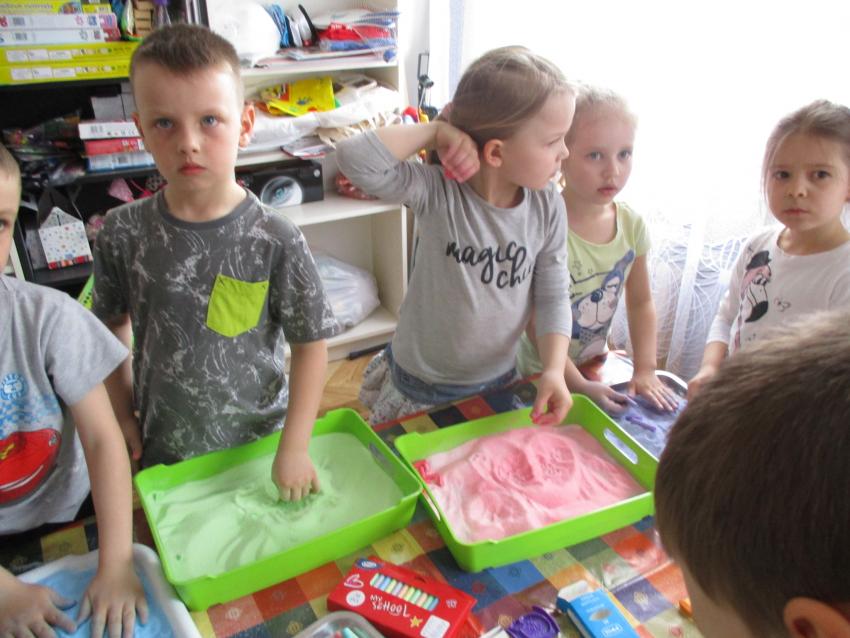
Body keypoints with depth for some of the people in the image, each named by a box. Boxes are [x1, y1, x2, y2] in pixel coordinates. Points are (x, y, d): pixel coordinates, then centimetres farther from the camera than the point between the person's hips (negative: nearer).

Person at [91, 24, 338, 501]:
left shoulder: (277, 240, -19)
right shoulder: (123, 233, -11)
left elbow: (311, 344, -13)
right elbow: (113, 324, 4)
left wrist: (295, 447, -13)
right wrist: (123, 414, 4)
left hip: (258, 443, -2)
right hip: (162, 451, 3)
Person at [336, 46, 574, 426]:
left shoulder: (548, 207, -11)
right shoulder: (438, 194, -23)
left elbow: (551, 297, -5)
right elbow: (354, 158, -36)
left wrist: (554, 370, -17)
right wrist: (434, 131, -30)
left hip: (498, 383, 4)